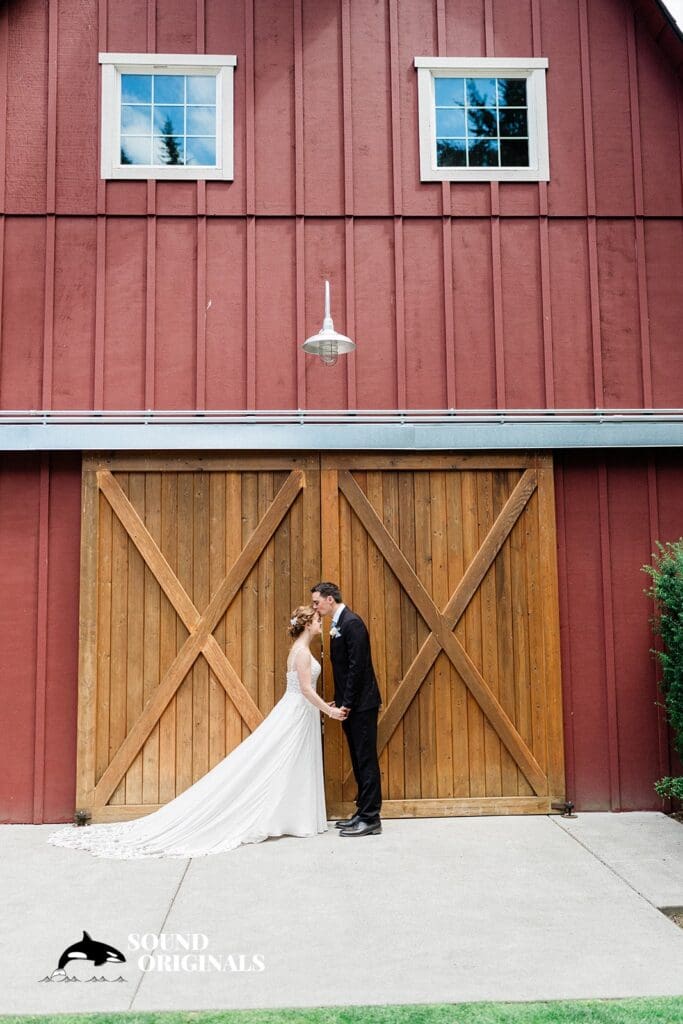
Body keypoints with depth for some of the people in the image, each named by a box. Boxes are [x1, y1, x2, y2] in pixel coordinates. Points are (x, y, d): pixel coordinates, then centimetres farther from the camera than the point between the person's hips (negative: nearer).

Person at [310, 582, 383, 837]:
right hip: (350, 705, 10)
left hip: (361, 704, -10)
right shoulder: (338, 625, 14)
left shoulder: (352, 622, -15)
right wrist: (338, 701, 12)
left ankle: (370, 819, 2)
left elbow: (357, 666, -20)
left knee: (366, 760, -4)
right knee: (359, 760, 14)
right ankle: (363, 813, 21)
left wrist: (347, 703, -18)